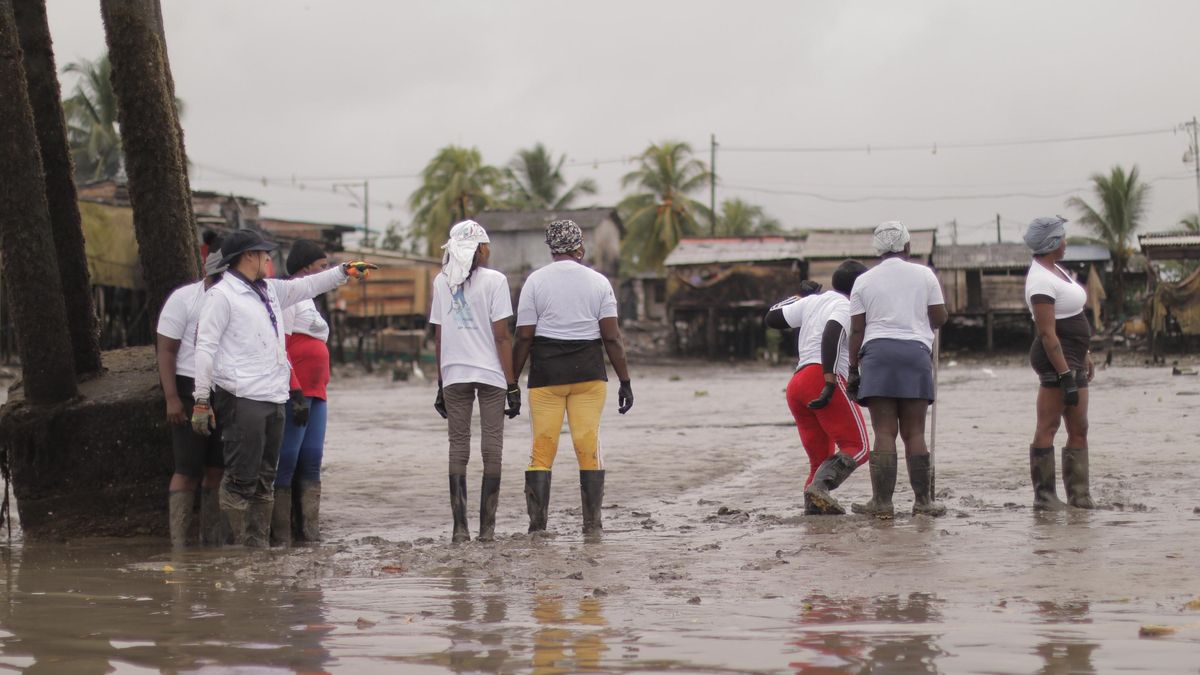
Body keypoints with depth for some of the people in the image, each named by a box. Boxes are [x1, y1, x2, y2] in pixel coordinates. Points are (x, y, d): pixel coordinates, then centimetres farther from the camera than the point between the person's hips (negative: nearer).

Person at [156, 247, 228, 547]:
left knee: (218, 470, 5)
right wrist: (171, 398, -15)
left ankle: (211, 540, 11)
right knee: (187, 471, -6)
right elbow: (166, 350, -7)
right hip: (191, 391, -5)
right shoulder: (184, 298, -4)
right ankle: (178, 544, -6)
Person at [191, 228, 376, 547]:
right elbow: (205, 347, -9)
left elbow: (307, 286, 34)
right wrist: (201, 401, -13)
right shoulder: (222, 295, -6)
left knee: (264, 481, 13)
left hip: (273, 400, 9)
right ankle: (238, 545, -5)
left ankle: (258, 543, 19)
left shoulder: (271, 289, 18)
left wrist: (345, 270, 32)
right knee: (241, 479, -9)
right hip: (241, 400, -9)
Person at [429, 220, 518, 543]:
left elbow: (438, 337, 8)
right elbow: (502, 337, -7)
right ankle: (487, 528, 2)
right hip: (490, 373, -3)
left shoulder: (442, 282, 6)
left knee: (458, 449, 5)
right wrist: (512, 385, -3)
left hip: (454, 374, 3)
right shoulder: (494, 280, -5)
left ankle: (460, 528, 0)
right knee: (492, 449, 4)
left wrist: (441, 385, 14)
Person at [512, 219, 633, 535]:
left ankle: (537, 523, -3)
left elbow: (524, 337, -3)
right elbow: (612, 337, -1)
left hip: (545, 372, -1)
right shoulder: (598, 282, 3)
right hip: (589, 372, 1)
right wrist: (625, 382, 3)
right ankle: (592, 522, 5)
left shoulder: (535, 281, 1)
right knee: (589, 446, 4)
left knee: (542, 447, 2)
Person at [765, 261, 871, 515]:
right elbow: (832, 333, -16)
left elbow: (772, 318, 27)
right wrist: (830, 381, -24)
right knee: (857, 447, -11)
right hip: (820, 378, -8)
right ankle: (819, 487, -32)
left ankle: (814, 508, -5)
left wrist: (799, 296, 42)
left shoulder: (811, 301, 25)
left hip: (795, 385, 8)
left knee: (821, 457, 12)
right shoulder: (845, 306, 4)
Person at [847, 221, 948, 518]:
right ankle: (923, 500, 3)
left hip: (877, 352, -1)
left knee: (884, 433, -3)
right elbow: (939, 318, 9)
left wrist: (853, 369, 8)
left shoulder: (864, 281, 7)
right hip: (916, 352, 1)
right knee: (915, 433, 5)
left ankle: (882, 502, -4)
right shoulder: (924, 275, 8)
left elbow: (856, 330, 4)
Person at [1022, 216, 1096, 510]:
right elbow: (1047, 332, -22)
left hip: (1072, 357, 11)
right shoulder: (1041, 281, -17)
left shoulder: (1056, 270, 15)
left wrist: (1085, 356, 22)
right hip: (1056, 358, -11)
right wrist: (1065, 375, -24)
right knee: (1048, 426, -7)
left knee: (1079, 429, 10)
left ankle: (1079, 494, 12)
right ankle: (1044, 494, -6)